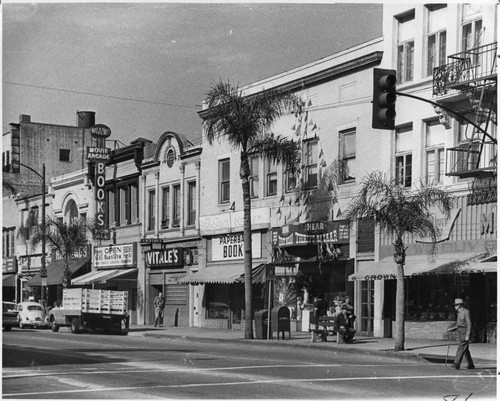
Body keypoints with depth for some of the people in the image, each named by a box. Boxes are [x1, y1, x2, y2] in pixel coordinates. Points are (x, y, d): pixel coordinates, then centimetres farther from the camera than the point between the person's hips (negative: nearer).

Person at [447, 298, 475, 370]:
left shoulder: (466, 312, -14)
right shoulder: (459, 313, 15)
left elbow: (469, 324, -18)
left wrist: (467, 336, -22)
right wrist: (451, 329, 5)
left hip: (466, 333, -9)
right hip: (461, 334, 9)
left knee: (461, 348, -14)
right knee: (465, 350, 10)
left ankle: (456, 364, -19)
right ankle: (471, 365, 16)